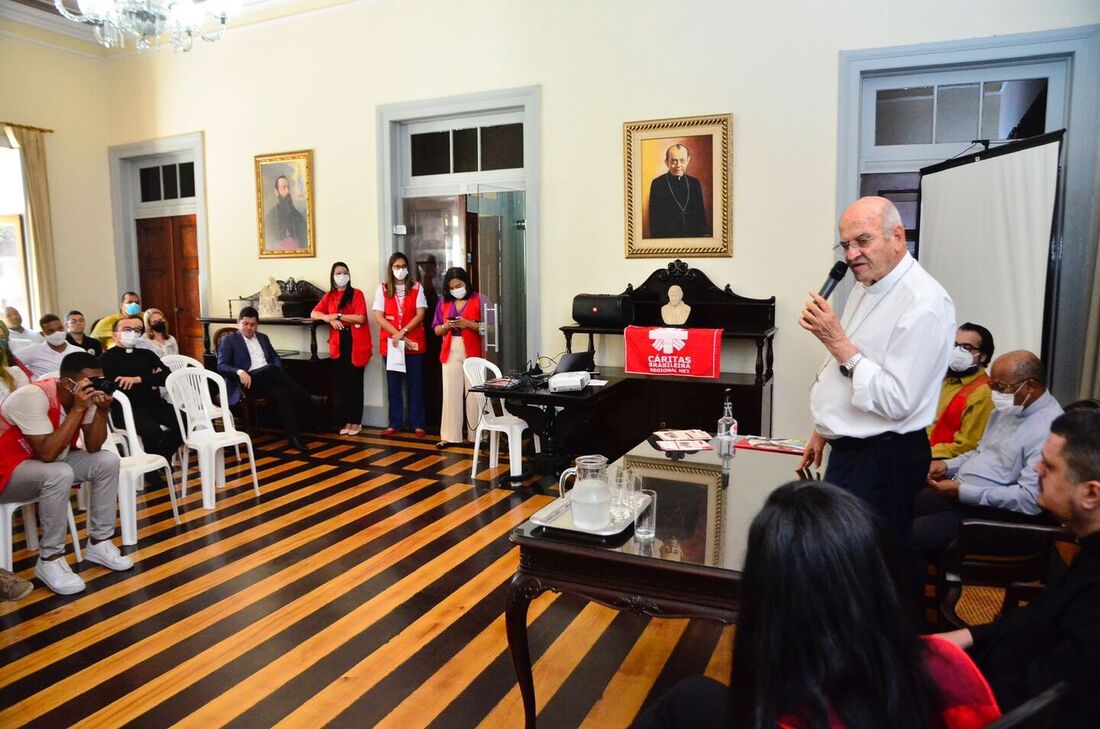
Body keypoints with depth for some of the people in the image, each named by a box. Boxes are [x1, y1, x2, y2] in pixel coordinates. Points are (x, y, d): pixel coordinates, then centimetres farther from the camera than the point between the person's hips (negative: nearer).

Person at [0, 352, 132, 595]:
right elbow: (47, 453, -35)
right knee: (59, 474, -35)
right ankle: (50, 559, -19)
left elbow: (93, 448, -9)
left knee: (107, 461, -9)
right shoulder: (33, 397, -29)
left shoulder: (86, 396, -9)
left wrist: (102, 410, -24)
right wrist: (77, 409, -36)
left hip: (49, 462, 8)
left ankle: (98, 542, 1)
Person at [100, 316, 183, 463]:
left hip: (154, 404, 5)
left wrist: (138, 379, -10)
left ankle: (162, 456, 2)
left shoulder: (147, 354, 18)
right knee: (152, 429, -33)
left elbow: (167, 377, 3)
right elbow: (118, 386, -11)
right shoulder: (108, 358, 4)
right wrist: (152, 379, -2)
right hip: (126, 408, -5)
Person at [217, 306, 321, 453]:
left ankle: (294, 436, -37)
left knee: (282, 393, -32)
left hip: (268, 380, 4)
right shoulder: (228, 340, 9)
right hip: (247, 382, -4)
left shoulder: (263, 338, 25)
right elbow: (221, 366, -2)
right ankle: (307, 399, -26)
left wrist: (279, 373, -4)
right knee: (272, 369, -35)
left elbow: (275, 358, 21)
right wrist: (240, 372, -24)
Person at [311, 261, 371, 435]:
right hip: (338, 344, 4)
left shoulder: (357, 294, -2)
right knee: (342, 383, 5)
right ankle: (347, 421, 14)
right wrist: (329, 319, -9)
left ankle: (356, 421, 7)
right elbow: (314, 313, 9)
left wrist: (337, 316, -12)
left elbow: (361, 318, -12)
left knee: (355, 382, 0)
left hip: (356, 343, -4)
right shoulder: (329, 296, 13)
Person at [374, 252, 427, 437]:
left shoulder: (416, 287, 4)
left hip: (414, 342, -1)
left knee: (415, 383, 2)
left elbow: (420, 314, -3)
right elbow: (378, 316, -2)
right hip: (391, 342, 1)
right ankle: (395, 423, 13)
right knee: (393, 383, 6)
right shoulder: (383, 288, 6)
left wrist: (403, 332, -14)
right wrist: (397, 335, -12)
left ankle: (417, 424, 8)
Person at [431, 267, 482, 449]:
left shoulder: (478, 300, -2)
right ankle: (450, 435, 8)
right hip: (451, 352, 4)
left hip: (472, 352, -4)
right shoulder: (444, 302, 11)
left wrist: (468, 324, -18)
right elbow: (436, 330, 12)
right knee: (450, 393, 3)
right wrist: (446, 326, -9)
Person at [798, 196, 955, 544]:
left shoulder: (923, 303, -20)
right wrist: (824, 431, 22)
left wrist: (838, 342, -24)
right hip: (850, 450, 9)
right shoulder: (866, 286, 10)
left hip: (883, 460, -9)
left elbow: (896, 402, -24)